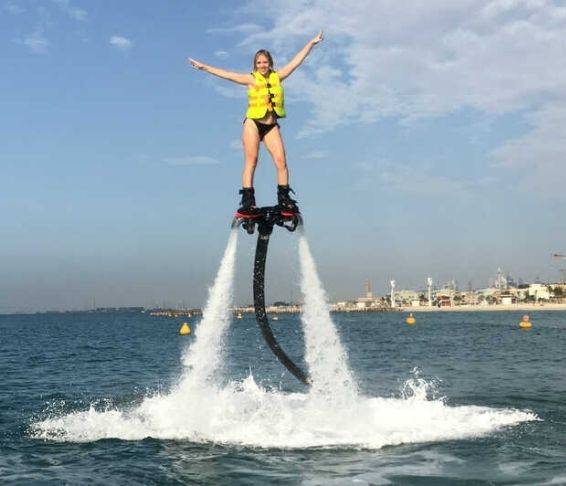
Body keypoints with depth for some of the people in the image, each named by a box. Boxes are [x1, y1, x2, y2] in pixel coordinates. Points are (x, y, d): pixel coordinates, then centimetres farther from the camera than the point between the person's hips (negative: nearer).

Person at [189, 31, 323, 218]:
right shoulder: (251, 79, 3)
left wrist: (311, 43, 11)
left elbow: (297, 61, 11)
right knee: (251, 162, -7)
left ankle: (284, 200, -7)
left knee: (281, 161, -11)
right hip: (253, 124, -2)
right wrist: (204, 67, -5)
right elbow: (225, 74, -1)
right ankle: (247, 202, -9)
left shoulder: (277, 76, 9)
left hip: (271, 126, 2)